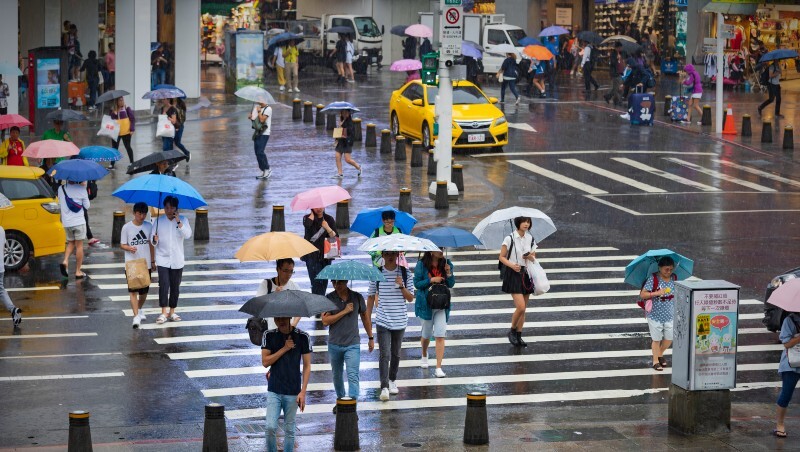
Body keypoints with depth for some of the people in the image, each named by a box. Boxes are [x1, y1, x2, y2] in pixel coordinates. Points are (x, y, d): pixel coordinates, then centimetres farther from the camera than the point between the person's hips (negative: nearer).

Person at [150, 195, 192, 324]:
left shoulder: (183, 220, 2)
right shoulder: (158, 221, 2)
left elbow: (188, 235, -13)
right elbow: (152, 240, 3)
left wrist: (179, 222, -22)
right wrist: (154, 240, -20)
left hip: (177, 260, 1)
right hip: (163, 259, -1)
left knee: (175, 287, 7)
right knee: (163, 285, -14)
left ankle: (172, 312, 18)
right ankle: (163, 313, -13)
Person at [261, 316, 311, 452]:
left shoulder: (302, 337, -4)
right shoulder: (269, 335, 0)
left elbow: (307, 365, -2)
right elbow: (265, 362, -5)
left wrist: (303, 391, -8)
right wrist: (284, 348, -14)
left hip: (293, 392, 0)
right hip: (274, 390, 0)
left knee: (289, 430, 7)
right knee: (270, 427, -10)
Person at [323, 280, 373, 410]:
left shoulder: (357, 297, -2)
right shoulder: (329, 299, -5)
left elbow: (365, 316, 12)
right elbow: (325, 321, -14)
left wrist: (371, 338, 16)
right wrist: (344, 311, -19)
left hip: (352, 345, -1)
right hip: (334, 344, 1)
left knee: (352, 375, -13)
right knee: (337, 375, 17)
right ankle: (340, 400, 37)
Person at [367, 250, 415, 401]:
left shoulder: (405, 274, 0)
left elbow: (410, 298, 1)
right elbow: (371, 296, 6)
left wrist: (402, 286, -17)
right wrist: (367, 319, 5)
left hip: (400, 321, 2)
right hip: (383, 321, -2)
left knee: (396, 354, 14)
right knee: (385, 354, -11)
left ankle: (392, 380, 33)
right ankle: (384, 387, -15)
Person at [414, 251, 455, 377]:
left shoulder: (446, 264, 0)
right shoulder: (422, 265, -7)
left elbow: (451, 284, 3)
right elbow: (417, 283, -7)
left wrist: (449, 273, -15)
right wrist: (431, 280, -19)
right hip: (426, 303, -1)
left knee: (440, 336, -9)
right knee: (426, 334, 16)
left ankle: (438, 368, -9)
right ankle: (424, 356, 47)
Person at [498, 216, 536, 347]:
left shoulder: (530, 239, 7)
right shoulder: (509, 239, -8)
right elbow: (502, 257, -4)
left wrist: (531, 258, -8)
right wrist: (512, 265, -21)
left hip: (526, 274, 5)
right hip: (513, 274, -5)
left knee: (523, 309, 7)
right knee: (520, 307, -15)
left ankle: (518, 336, 16)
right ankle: (512, 331, 6)